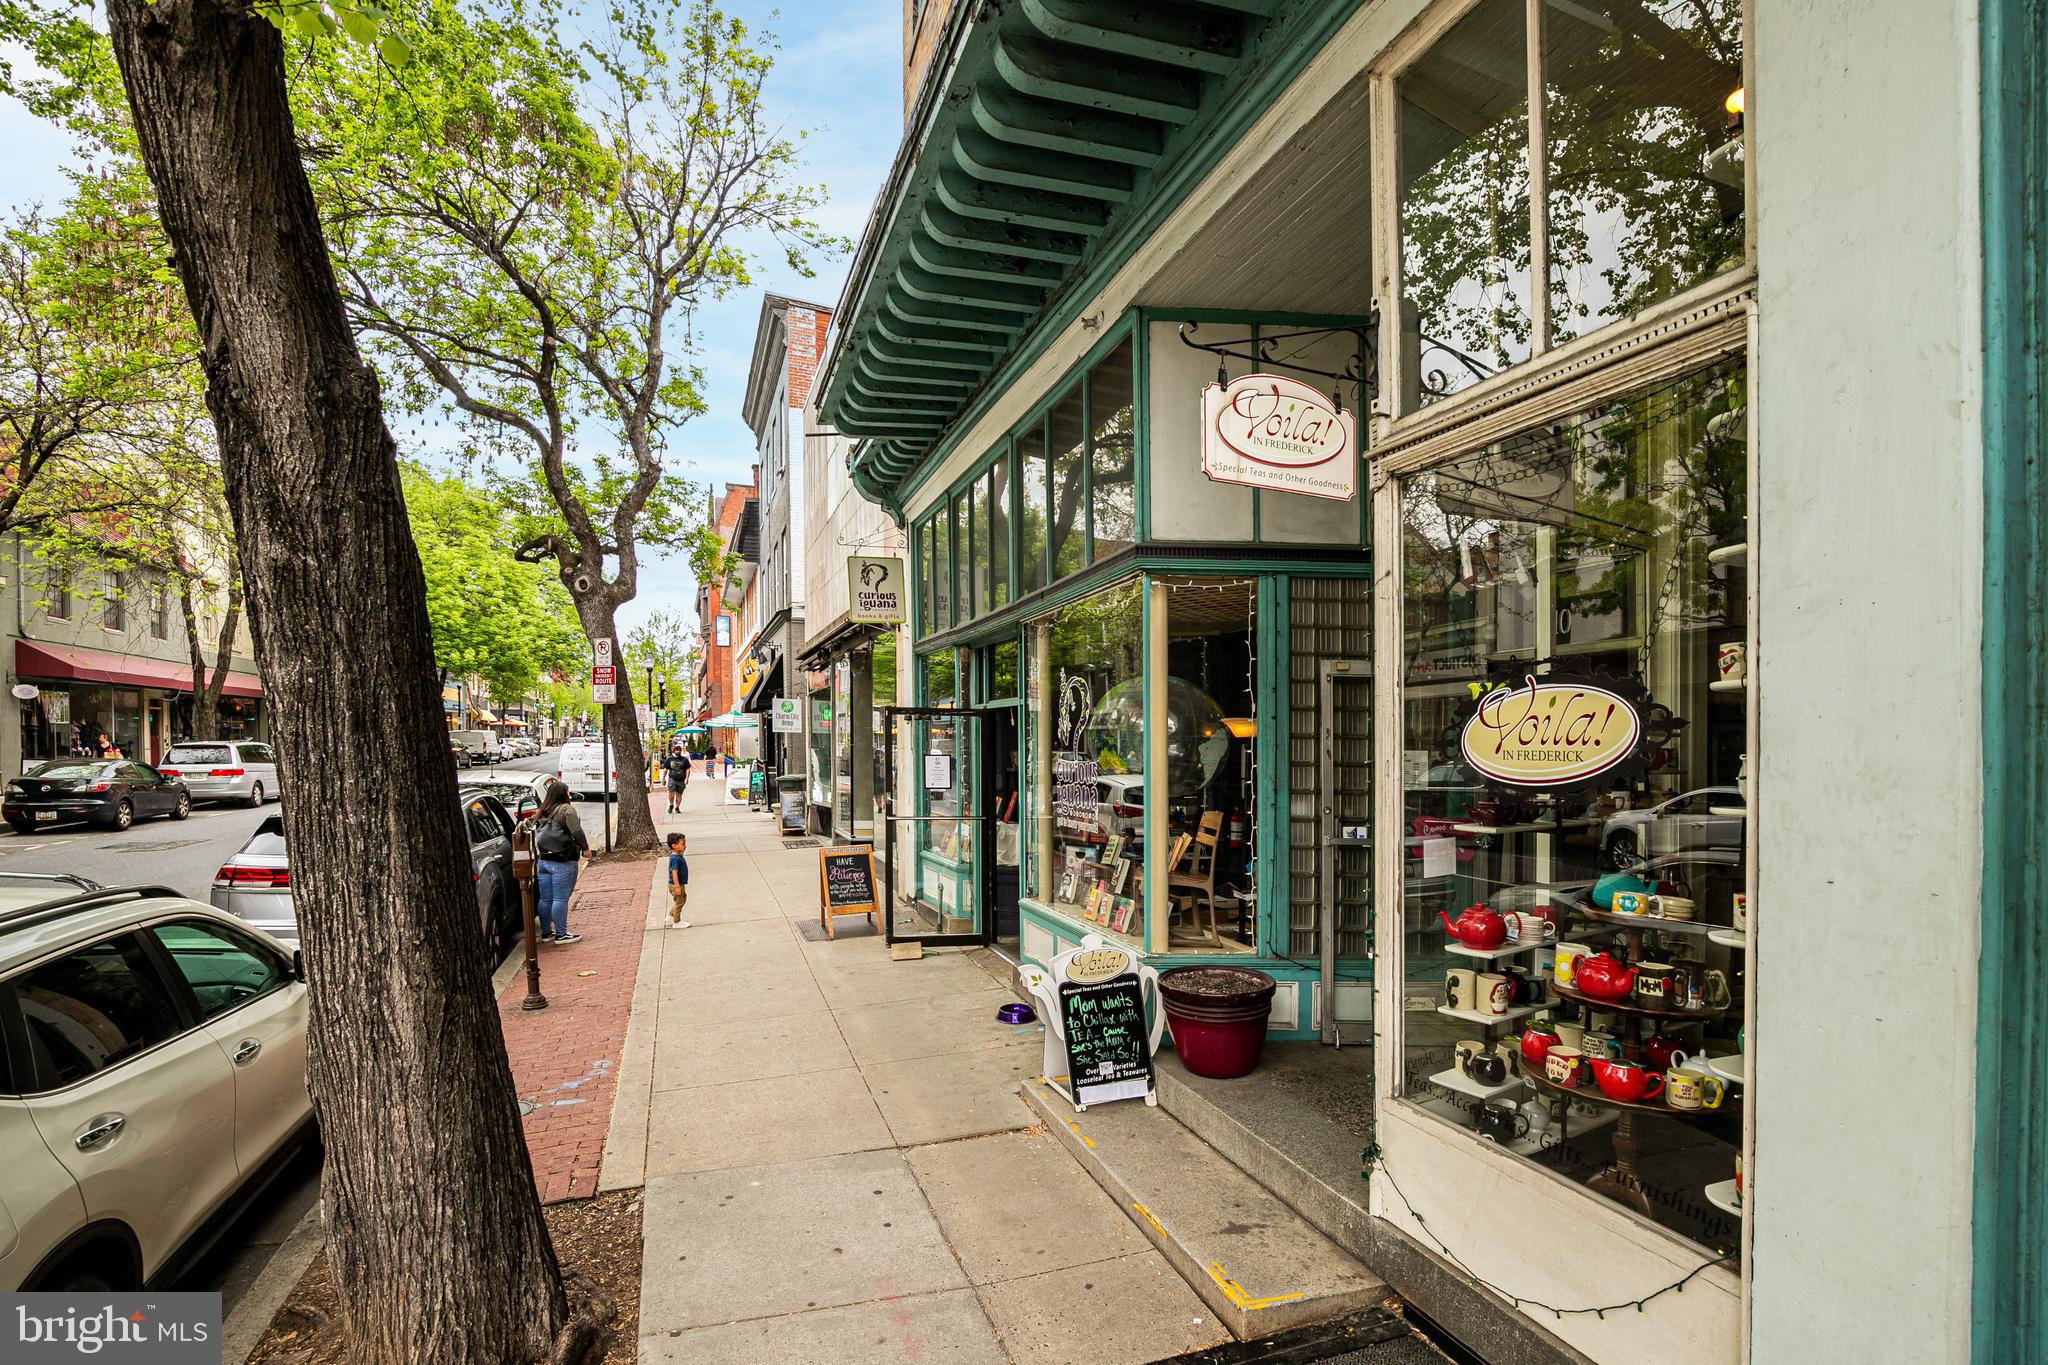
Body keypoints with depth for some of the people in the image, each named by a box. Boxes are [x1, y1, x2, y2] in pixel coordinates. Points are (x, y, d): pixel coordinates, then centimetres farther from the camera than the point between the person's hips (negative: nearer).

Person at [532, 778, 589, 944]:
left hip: (543, 860, 7)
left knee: (545, 899, 13)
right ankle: (561, 934, 3)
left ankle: (546, 932, 22)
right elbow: (576, 831, -18)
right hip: (563, 862, -7)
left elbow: (536, 834, 13)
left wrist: (537, 858, 17)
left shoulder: (542, 813, 14)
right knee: (560, 899, -2)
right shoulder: (567, 809, -8)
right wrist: (585, 848, -5)